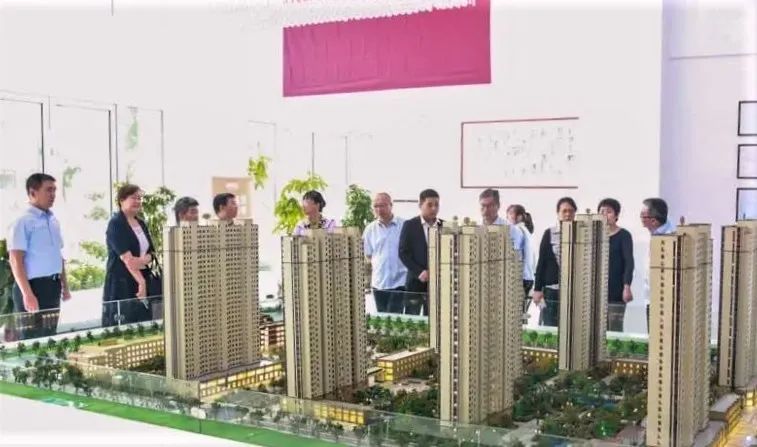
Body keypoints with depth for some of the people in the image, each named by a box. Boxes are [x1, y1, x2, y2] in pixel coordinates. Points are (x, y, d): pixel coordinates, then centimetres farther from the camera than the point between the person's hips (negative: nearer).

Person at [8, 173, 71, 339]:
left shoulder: (53, 221, 12)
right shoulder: (24, 222, -11)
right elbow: (16, 261, -16)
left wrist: (65, 286, 19)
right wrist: (27, 294, -22)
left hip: (53, 286, 8)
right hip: (34, 286, -7)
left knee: (49, 335, 14)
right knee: (32, 338, -3)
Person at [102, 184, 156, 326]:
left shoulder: (141, 224, 13)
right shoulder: (116, 224, -9)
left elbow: (151, 252, 13)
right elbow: (127, 258, -17)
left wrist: (146, 259, -9)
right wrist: (141, 281, -21)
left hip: (142, 278, 7)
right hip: (121, 282, -7)